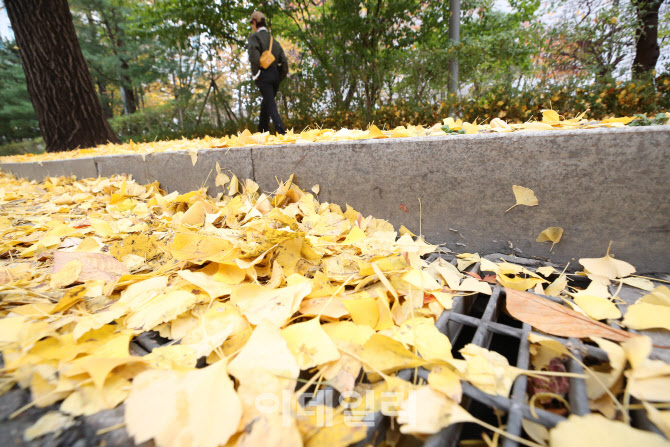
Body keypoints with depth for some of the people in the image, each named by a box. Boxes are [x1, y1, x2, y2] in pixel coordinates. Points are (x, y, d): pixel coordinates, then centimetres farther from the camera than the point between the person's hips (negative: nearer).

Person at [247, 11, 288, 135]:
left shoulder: (254, 37, 0)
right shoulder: (273, 39, 19)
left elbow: (254, 58, -19)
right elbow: (284, 61, 11)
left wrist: (255, 74, -8)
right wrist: (280, 77, 16)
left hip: (263, 75, -6)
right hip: (275, 75, 7)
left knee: (271, 106, -10)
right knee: (265, 103, 17)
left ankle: (282, 132, -22)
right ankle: (262, 131, 23)